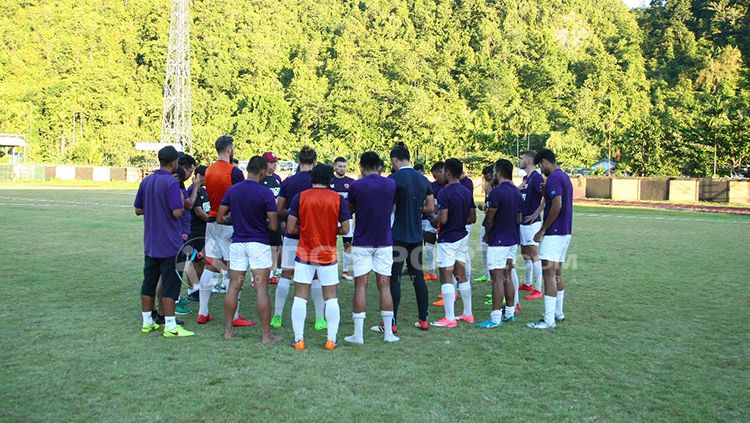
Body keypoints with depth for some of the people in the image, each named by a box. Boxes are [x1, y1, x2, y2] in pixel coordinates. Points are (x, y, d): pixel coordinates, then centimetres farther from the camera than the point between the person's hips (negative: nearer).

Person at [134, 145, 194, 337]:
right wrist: (182, 200, -3)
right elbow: (178, 212, -21)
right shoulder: (171, 183, -16)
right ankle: (170, 326, 1)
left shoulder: (146, 181, 8)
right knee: (170, 285, -2)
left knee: (149, 282, 13)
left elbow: (138, 210, 13)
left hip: (150, 243, 7)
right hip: (169, 244, -7)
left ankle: (147, 322, 21)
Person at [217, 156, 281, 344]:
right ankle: (266, 334, 2)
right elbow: (273, 226, -12)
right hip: (259, 244, -4)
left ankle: (229, 330, 18)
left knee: (233, 287, 12)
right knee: (261, 289, -2)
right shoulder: (265, 193, -12)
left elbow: (219, 219, 5)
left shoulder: (232, 190, 2)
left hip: (237, 243, 4)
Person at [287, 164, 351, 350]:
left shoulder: (300, 197, -5)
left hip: (304, 254, 0)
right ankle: (331, 340, 9)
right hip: (328, 255, 0)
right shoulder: (338, 199, -4)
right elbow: (345, 229, -4)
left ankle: (299, 340, 7)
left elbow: (291, 228, -6)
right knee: (331, 298, 9)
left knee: (300, 297, 6)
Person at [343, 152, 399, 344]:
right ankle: (388, 332, 10)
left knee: (361, 286, 2)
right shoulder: (391, 184, 0)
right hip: (384, 242, 2)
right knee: (384, 285, 7)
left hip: (362, 243, -2)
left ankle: (358, 334, 2)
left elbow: (350, 210, 7)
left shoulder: (356, 186, -8)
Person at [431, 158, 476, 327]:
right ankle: (468, 314, 21)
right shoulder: (467, 192, 7)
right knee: (461, 276, 15)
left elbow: (442, 219, -23)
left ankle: (450, 318, -1)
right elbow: (472, 218, 10)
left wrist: (434, 219, -3)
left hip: (447, 239, -8)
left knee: (446, 278, -3)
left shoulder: (445, 192, -17)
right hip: (462, 236, 8)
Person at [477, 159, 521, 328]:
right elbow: (519, 219, 15)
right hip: (512, 240, 9)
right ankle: (510, 312, 21)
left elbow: (489, 219, -14)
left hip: (498, 241, -9)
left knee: (497, 279, -7)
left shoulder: (497, 192, -17)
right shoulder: (517, 192, 9)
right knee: (507, 277, 15)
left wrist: (487, 235, 2)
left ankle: (496, 318, -6)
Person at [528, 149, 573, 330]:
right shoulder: (564, 177, 15)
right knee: (557, 273, 16)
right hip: (565, 232, 10)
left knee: (548, 274, -9)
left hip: (554, 233, -10)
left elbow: (557, 205, -25)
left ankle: (549, 320, -8)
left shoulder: (553, 178, -16)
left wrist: (543, 229, -18)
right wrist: (546, 191, 10)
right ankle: (558, 312, 24)